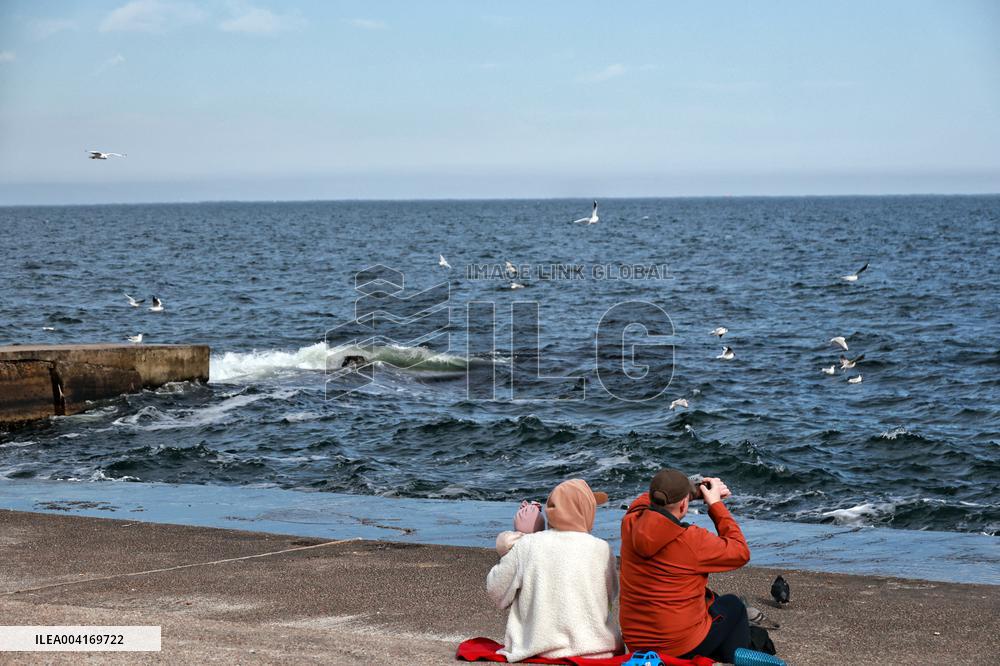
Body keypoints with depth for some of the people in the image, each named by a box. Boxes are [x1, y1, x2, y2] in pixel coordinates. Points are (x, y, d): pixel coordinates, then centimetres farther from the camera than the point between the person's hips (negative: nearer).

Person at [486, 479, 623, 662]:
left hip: (539, 650, 2)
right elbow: (611, 596, 10)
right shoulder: (601, 549, -5)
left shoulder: (526, 546, -3)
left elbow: (497, 592, 6)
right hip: (594, 647, -2)